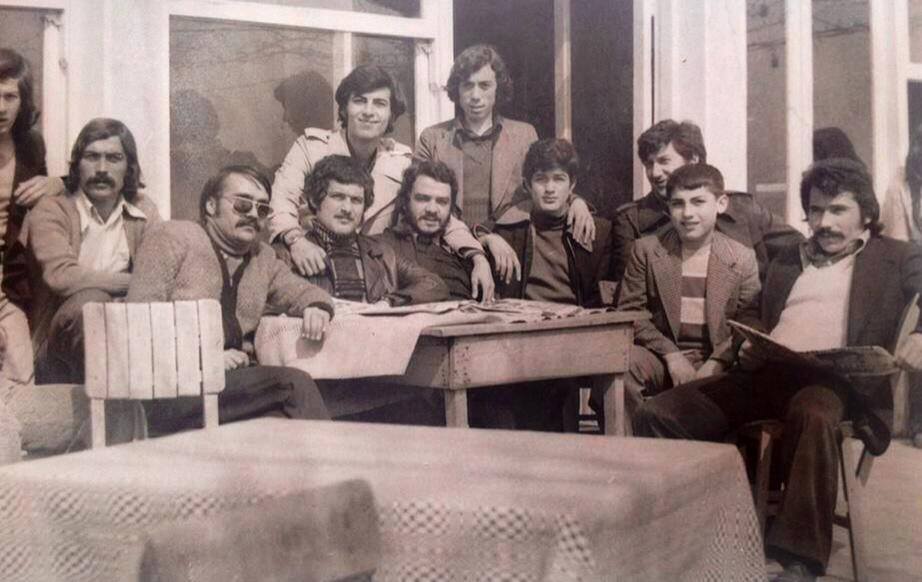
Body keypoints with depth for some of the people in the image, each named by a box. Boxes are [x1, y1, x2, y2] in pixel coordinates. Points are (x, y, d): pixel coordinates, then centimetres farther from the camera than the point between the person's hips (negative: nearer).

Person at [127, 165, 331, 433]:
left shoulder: (263, 257, 22)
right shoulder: (171, 237, 3)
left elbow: (302, 292, 30)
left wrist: (316, 307, 3)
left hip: (233, 377, 6)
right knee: (293, 383, -27)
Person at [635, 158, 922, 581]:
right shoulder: (785, 261, 28)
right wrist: (748, 352, 9)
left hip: (834, 380, -5)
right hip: (763, 375, 5)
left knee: (811, 415, -41)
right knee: (656, 414, -17)